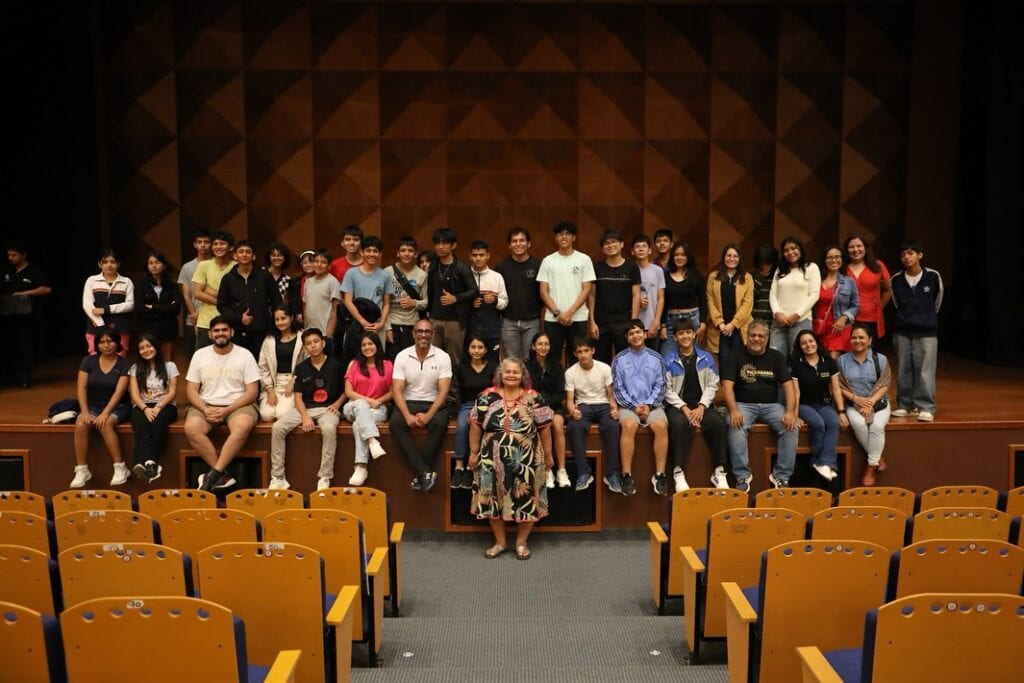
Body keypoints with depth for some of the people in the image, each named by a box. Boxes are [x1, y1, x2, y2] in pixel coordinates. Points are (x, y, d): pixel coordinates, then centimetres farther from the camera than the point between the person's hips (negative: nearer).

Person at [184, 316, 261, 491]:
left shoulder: (245, 355, 0)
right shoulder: (200, 355, 7)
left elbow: (252, 392, -4)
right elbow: (191, 390, 6)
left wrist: (227, 410, -16)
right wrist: (205, 409, -14)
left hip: (237, 405, -2)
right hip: (206, 405, 2)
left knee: (243, 426, -36)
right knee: (191, 428, -30)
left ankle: (214, 474, -30)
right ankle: (223, 475, -25)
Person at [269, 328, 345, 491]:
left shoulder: (335, 365, 0)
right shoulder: (301, 368, 7)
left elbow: (345, 391, 9)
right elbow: (298, 396, 4)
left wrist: (337, 404, -9)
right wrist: (305, 417, -12)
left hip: (327, 409, -3)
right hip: (305, 408, 3)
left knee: (329, 429, -38)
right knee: (277, 427, -21)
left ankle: (325, 478, -27)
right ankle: (278, 477, -13)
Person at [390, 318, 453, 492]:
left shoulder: (443, 357, -2)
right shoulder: (402, 356, 1)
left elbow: (443, 391, -8)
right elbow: (397, 390, -5)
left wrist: (428, 415, -22)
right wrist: (408, 415, -21)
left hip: (433, 404, -1)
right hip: (408, 403, 1)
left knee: (440, 423, -33)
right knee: (395, 422, -31)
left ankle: (421, 475, -25)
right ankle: (425, 472, -35)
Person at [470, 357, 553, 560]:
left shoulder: (533, 398, -3)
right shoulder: (488, 397, -1)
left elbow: (544, 428, 2)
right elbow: (476, 425, 4)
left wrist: (547, 455, 4)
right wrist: (474, 452, 4)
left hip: (526, 460, -1)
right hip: (494, 459, 1)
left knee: (526, 500, 6)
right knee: (494, 499, 8)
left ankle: (522, 542, 23)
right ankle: (500, 542, 24)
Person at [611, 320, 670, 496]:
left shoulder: (656, 358, 11)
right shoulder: (620, 359, 8)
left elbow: (660, 386, 6)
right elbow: (617, 388, 3)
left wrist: (649, 405, -9)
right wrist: (634, 406, -8)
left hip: (652, 405, 1)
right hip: (628, 404, -1)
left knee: (661, 426, -30)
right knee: (628, 426, -33)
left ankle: (660, 475, -24)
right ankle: (627, 475, -30)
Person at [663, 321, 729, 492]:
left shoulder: (706, 358, 10)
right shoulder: (668, 360, 2)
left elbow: (712, 385, 6)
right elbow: (667, 390, -3)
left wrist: (702, 406, -9)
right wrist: (684, 408, -13)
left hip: (702, 405, 2)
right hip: (677, 405, -2)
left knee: (718, 423, -26)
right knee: (680, 424, -35)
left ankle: (719, 471, -15)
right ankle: (678, 472, -29)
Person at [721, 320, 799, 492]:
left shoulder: (776, 357, 9)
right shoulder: (737, 356, 3)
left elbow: (788, 386, 2)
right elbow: (727, 385, -7)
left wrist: (790, 411, -15)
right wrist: (734, 410, -23)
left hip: (771, 405, 2)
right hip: (744, 404, -2)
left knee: (791, 427, -24)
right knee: (736, 428, -33)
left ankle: (781, 476, -15)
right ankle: (742, 476, -23)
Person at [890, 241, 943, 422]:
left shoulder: (933, 276, -5)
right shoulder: (896, 280, 0)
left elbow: (937, 302, 10)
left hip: (927, 332, -2)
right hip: (903, 331, 3)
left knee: (925, 371, -5)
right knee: (904, 371, 7)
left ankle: (926, 408, 1)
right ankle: (905, 405, 17)